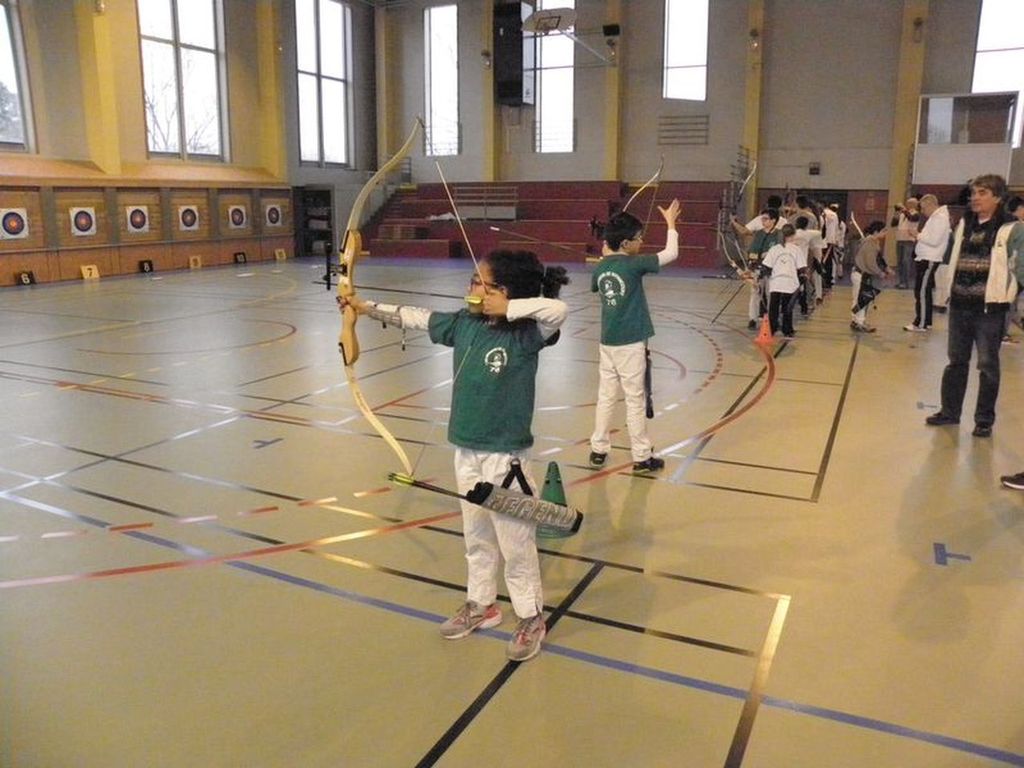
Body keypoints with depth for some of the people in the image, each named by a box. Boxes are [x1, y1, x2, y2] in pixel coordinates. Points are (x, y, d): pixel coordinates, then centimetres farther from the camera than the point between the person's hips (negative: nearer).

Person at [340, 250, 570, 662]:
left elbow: (558, 308, -32)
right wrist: (366, 307, 15)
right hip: (466, 452, 6)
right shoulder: (463, 323, 2)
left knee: (515, 542, 7)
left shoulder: (526, 333, -15)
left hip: (505, 457, -6)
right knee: (476, 536, 21)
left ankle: (531, 619, 26)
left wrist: (503, 309, -25)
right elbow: (414, 317, 10)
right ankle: (481, 604, 40)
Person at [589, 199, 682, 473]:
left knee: (606, 396, 14)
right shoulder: (634, 264, -15)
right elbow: (671, 253, -9)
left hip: (607, 342, 6)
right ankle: (642, 457, 12)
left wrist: (606, 256, 22)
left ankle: (598, 449, 20)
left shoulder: (600, 267, 3)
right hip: (630, 343, -6)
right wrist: (671, 223, 5)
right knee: (635, 399, 3)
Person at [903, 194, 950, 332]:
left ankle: (920, 324, -4)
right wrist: (919, 235, 5)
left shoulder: (940, 218, -14)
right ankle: (926, 322, 21)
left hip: (929, 260, -10)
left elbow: (934, 240, -21)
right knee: (925, 292, 14)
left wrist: (918, 235, -12)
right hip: (925, 258, 10)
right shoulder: (934, 217, 18)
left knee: (922, 292, -8)